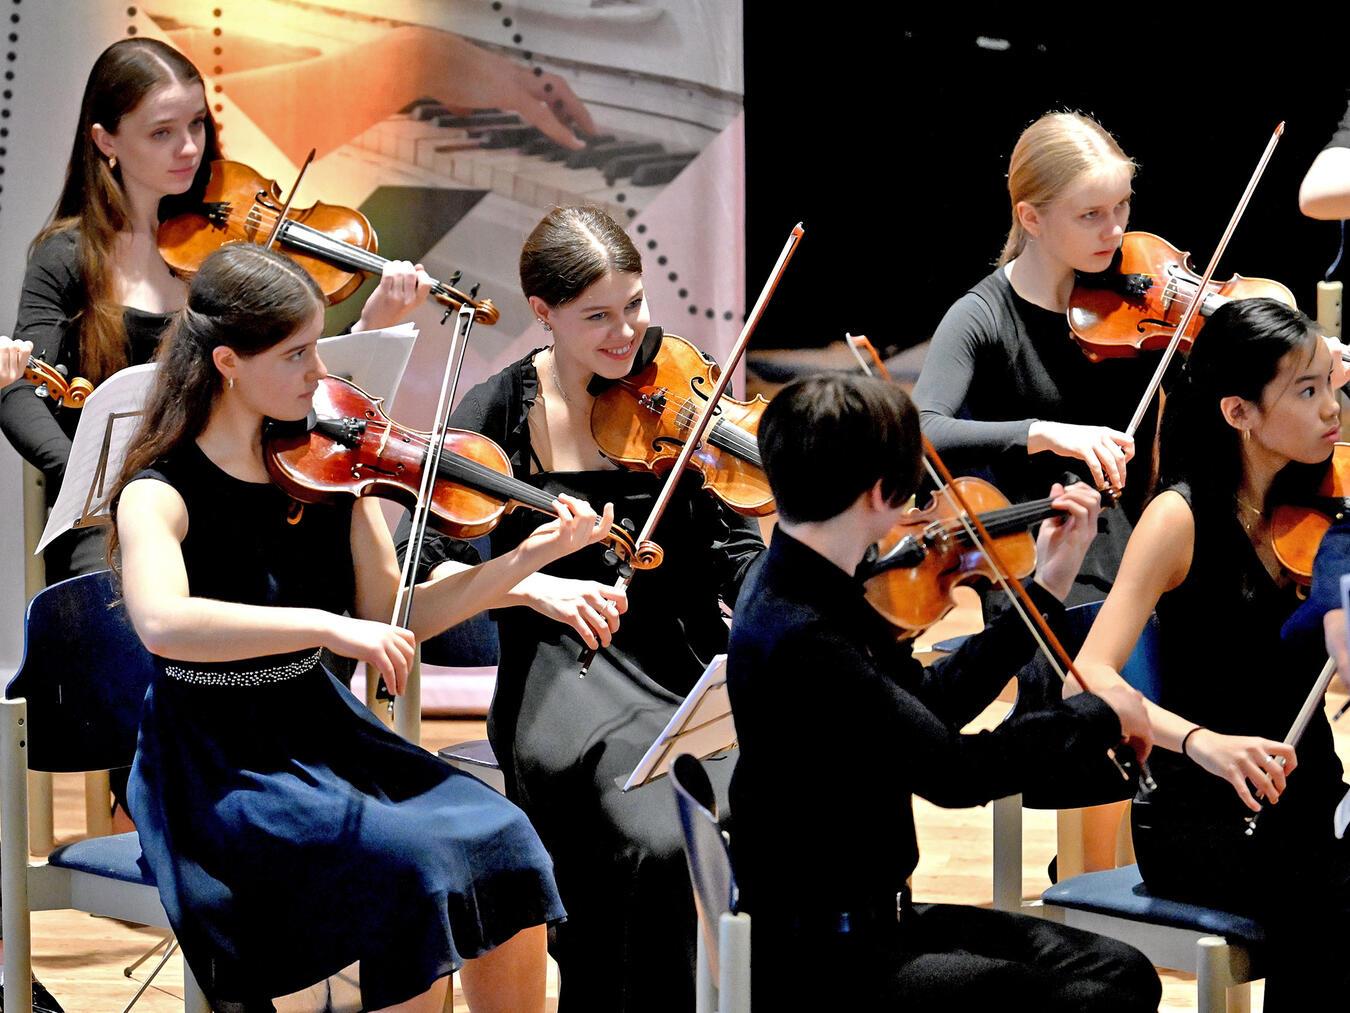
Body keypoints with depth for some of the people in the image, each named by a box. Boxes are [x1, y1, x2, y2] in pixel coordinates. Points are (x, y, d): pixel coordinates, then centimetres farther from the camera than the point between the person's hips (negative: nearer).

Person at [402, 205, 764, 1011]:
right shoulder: (501, 413, 0)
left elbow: (736, 556, 2)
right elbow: (419, 565, -6)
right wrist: (534, 585, -21)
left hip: (685, 663, 2)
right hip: (565, 675, -2)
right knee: (659, 841, -30)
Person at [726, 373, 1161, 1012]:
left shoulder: (816, 592, 6)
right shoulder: (796, 637, -26)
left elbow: (931, 705, 18)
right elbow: (955, 772, -28)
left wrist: (1047, 588, 17)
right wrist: (1098, 715, -13)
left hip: (871, 920, 10)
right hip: (814, 961, -10)